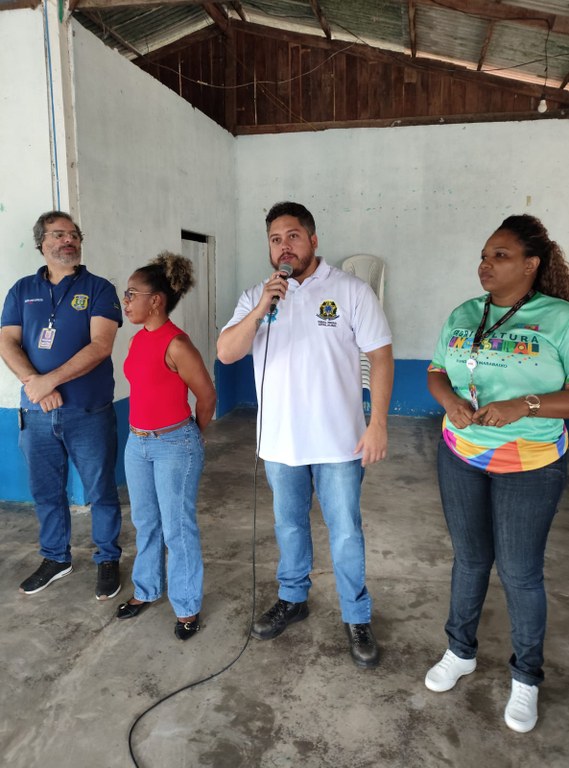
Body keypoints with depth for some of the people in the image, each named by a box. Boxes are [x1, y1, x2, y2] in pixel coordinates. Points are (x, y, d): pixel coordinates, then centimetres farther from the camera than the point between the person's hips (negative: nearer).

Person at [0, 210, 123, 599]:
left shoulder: (98, 288, -2)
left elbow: (100, 345, -13)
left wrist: (50, 380, -19)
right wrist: (33, 383, -16)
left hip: (90, 413, -3)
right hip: (37, 414, 4)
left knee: (101, 491, 7)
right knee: (46, 492, 15)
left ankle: (108, 559, 26)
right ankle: (56, 558, 35)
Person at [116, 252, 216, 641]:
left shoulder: (176, 344, -19)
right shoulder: (139, 338, 4)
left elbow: (207, 395, -12)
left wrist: (190, 438, 2)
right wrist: (142, 433, 16)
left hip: (174, 446, -8)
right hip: (137, 443, 8)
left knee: (178, 528, 5)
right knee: (146, 522, 20)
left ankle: (187, 606, 22)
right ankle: (147, 589, 40)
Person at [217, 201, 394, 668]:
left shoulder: (351, 291, -7)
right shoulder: (256, 297, 2)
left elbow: (381, 355, -8)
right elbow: (226, 353, -9)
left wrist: (378, 423, -14)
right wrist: (261, 309, -23)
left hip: (338, 440, -3)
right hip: (280, 439, 3)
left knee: (345, 533, 8)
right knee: (289, 525, 19)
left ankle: (357, 618, 28)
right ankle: (293, 599, 41)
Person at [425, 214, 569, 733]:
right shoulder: (464, 315, 2)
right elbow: (436, 373, 7)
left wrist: (523, 405, -27)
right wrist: (451, 400, -14)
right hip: (461, 456, 4)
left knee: (520, 571, 8)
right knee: (470, 557, 18)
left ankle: (526, 678, 32)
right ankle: (461, 651, 39)